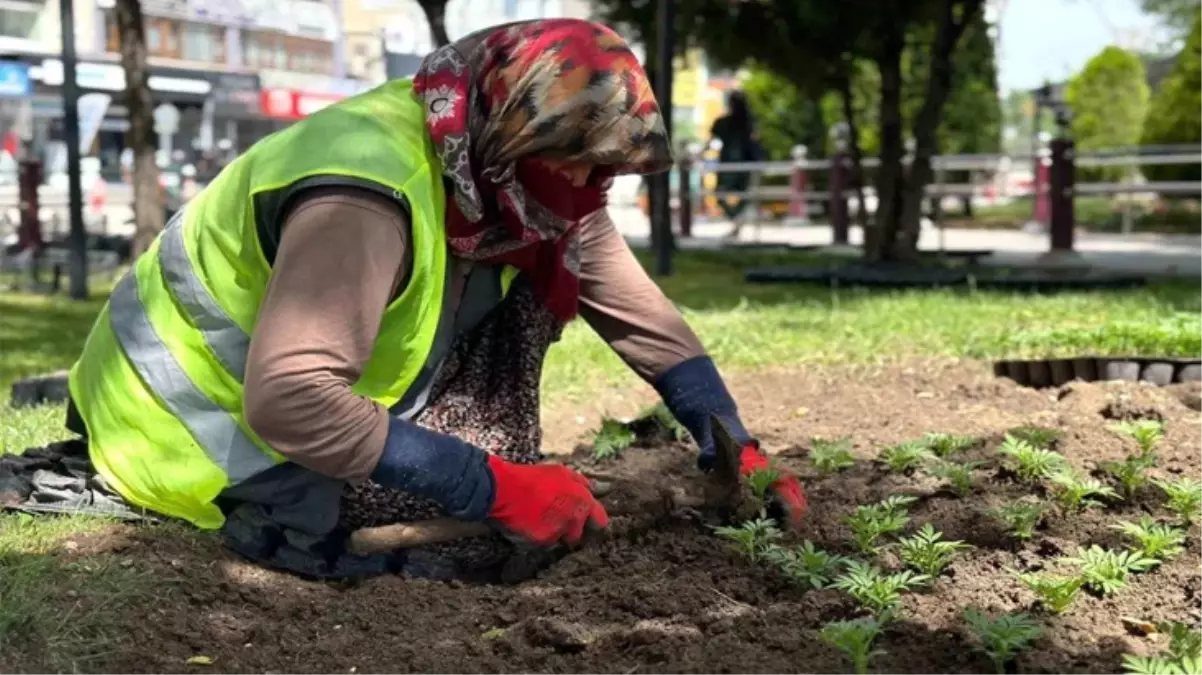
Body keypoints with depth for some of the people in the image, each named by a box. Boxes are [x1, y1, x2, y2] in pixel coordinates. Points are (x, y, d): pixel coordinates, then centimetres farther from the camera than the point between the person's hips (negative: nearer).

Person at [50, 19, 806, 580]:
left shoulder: (514, 179, -7)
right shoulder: (370, 193, -34)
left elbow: (645, 318, -1)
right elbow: (288, 398, -42)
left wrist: (737, 450, -10)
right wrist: (498, 488, -39)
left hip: (333, 389, 7)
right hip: (182, 421, -7)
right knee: (477, 528, -18)